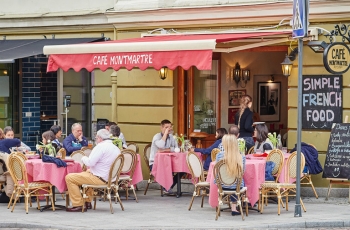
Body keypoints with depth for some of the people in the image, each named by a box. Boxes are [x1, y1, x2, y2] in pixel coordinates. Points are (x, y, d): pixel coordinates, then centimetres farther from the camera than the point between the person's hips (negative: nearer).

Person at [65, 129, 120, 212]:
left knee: (69, 178, -7)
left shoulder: (101, 147, -17)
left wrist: (84, 158, 0)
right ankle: (88, 202, 36)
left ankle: (78, 205, -7)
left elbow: (90, 162, -22)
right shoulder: (116, 148, 10)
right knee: (87, 171, 40)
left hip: (99, 179, -10)